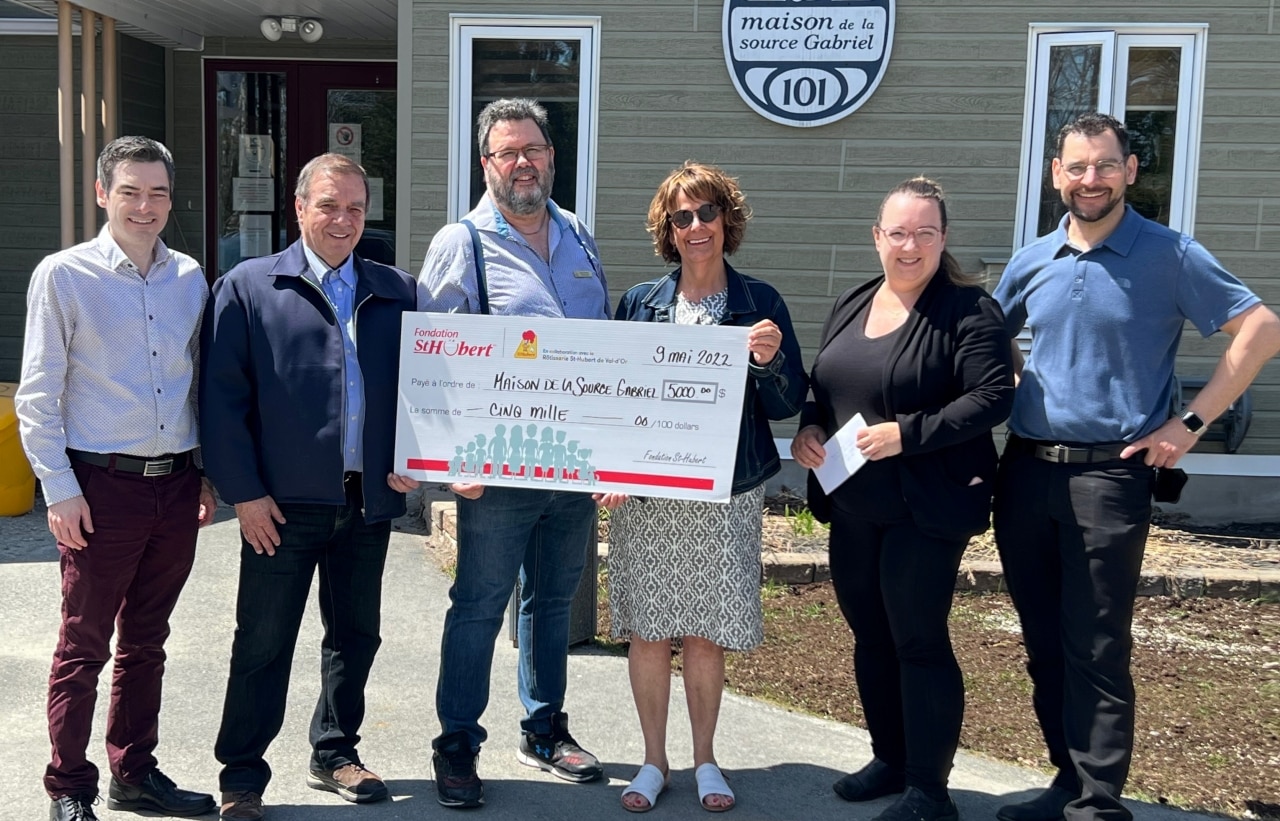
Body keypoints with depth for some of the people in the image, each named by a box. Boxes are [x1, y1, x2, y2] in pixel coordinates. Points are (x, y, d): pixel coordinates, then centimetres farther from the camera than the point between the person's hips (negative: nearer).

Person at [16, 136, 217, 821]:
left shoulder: (189, 278, 9)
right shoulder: (63, 275, -4)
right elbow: (37, 396, -4)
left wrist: (208, 475, 11)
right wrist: (61, 490, -9)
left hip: (177, 484, 4)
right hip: (101, 484, -4)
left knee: (145, 641, 15)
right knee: (84, 645, 5)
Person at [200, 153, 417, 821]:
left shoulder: (397, 292, 10)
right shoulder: (248, 287, 0)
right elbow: (222, 396, -4)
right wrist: (244, 491, -10)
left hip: (369, 501, 4)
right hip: (282, 503, -3)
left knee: (356, 634, 14)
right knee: (263, 642, 5)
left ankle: (334, 754, 32)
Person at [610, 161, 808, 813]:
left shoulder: (761, 304, 1)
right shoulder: (639, 303, 4)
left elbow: (788, 405, 1)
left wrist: (769, 362, -19)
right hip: (645, 491, 1)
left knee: (707, 634, 7)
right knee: (647, 632, 6)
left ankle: (704, 759, 26)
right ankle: (653, 759, 24)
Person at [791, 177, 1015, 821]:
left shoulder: (968, 311, -10)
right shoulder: (849, 306, 12)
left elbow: (992, 398, -18)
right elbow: (819, 386, 19)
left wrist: (907, 434, -23)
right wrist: (807, 428, -1)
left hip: (925, 508, -7)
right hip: (852, 506, 7)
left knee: (918, 641, -1)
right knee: (870, 635, 15)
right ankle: (891, 758, 33)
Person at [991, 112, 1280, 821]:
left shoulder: (1168, 256, -4)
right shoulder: (1031, 262, 9)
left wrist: (1190, 422, -9)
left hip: (1108, 475, -5)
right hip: (1026, 470, 5)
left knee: (1096, 649, -2)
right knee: (1044, 643, 12)